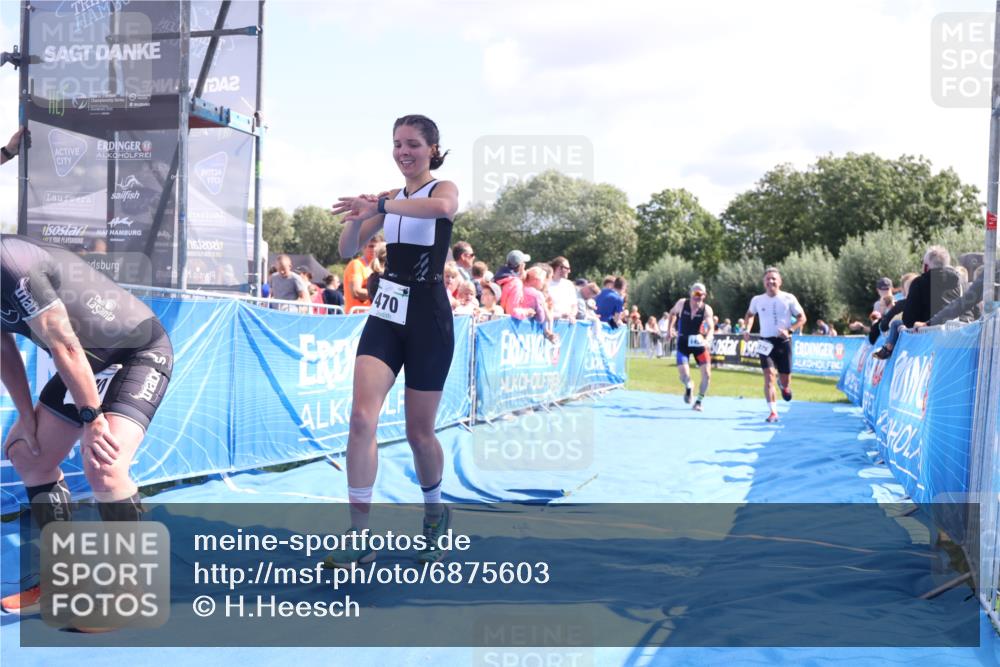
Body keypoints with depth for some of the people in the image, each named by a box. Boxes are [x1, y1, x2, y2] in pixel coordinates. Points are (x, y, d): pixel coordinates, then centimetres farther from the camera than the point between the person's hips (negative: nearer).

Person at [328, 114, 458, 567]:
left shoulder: (442, 188, -4)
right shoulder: (389, 198, 12)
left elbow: (443, 207, -30)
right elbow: (349, 250, 9)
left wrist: (380, 206, -38)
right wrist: (359, 214, -10)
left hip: (429, 319, -4)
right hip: (385, 314, 4)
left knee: (419, 431, 5)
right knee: (362, 418, -13)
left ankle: (435, 513, 33)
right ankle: (360, 537, -10)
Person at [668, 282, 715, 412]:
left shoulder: (706, 309, -14)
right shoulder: (682, 303, -11)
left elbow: (711, 327, -25)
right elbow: (673, 313, 11)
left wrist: (707, 340, -44)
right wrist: (670, 328, 1)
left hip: (699, 343, 0)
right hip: (683, 342, 0)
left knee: (707, 374, -7)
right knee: (684, 375, -13)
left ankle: (699, 401, 15)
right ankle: (688, 387, 26)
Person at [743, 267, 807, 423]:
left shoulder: (789, 299, -3)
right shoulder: (757, 300, 3)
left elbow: (802, 318, 1)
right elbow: (750, 314, 22)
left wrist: (790, 330, -15)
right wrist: (747, 329, 4)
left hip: (783, 342, 0)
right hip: (766, 343, 1)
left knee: (785, 383, 4)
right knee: (769, 376, -16)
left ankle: (782, 384, 43)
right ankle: (773, 412, -12)